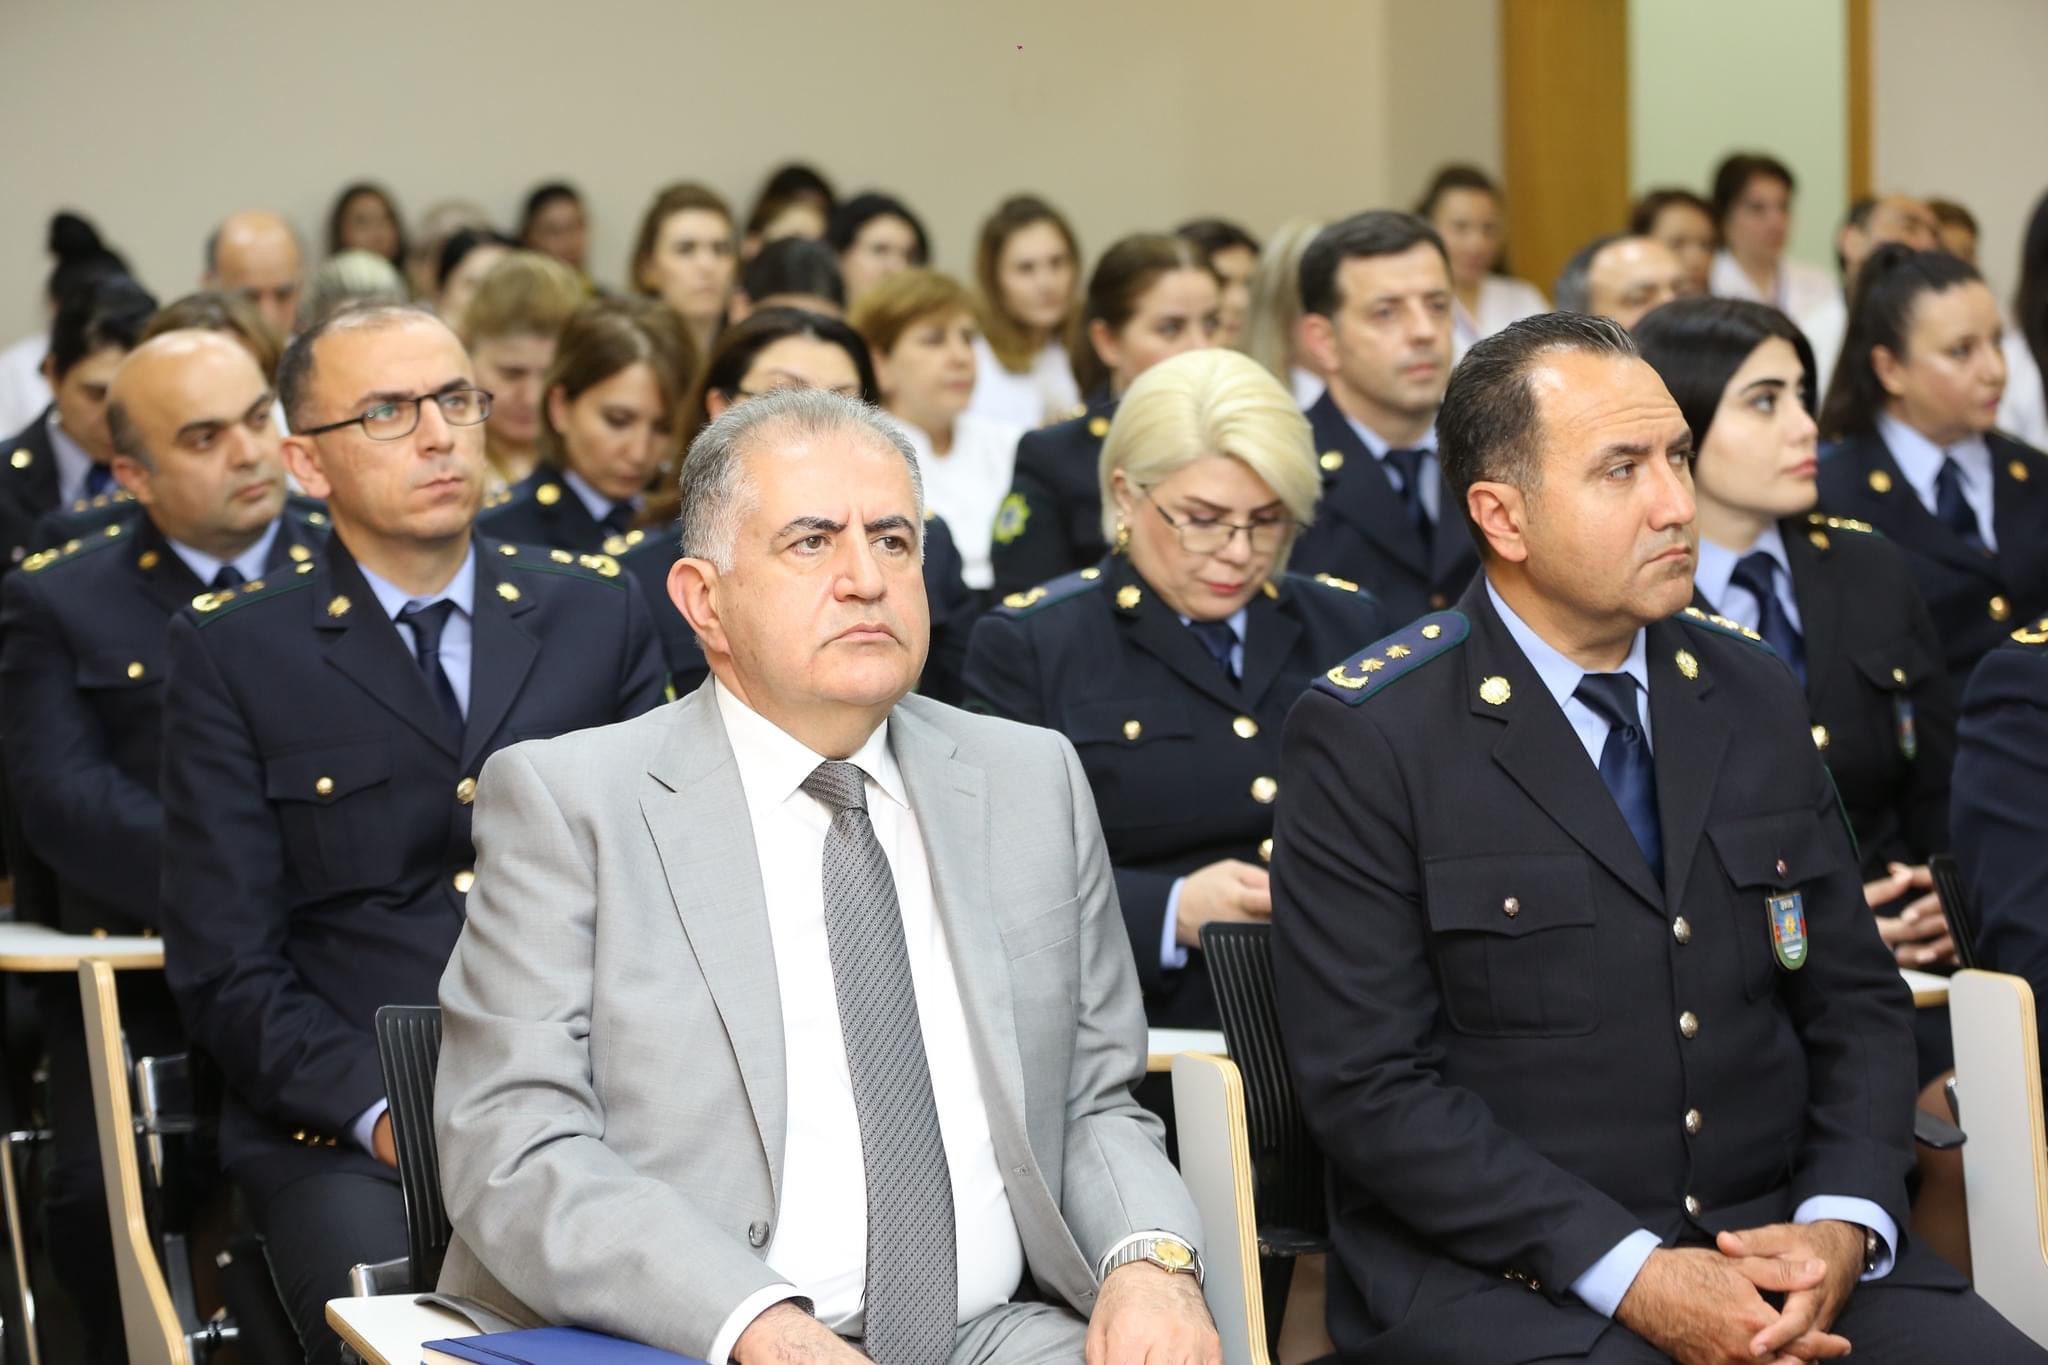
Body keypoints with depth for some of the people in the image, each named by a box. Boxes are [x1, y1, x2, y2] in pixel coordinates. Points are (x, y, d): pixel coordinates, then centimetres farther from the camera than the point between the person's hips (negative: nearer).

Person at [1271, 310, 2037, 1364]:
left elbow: (1854, 999, 12)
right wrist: (1632, 1275, -17)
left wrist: (1841, 1227, -6)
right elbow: (1370, 1082, -11)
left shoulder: (1755, 694, 11)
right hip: (1501, 1277, -4)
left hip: (1780, 1246, 5)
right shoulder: (1365, 740, -5)